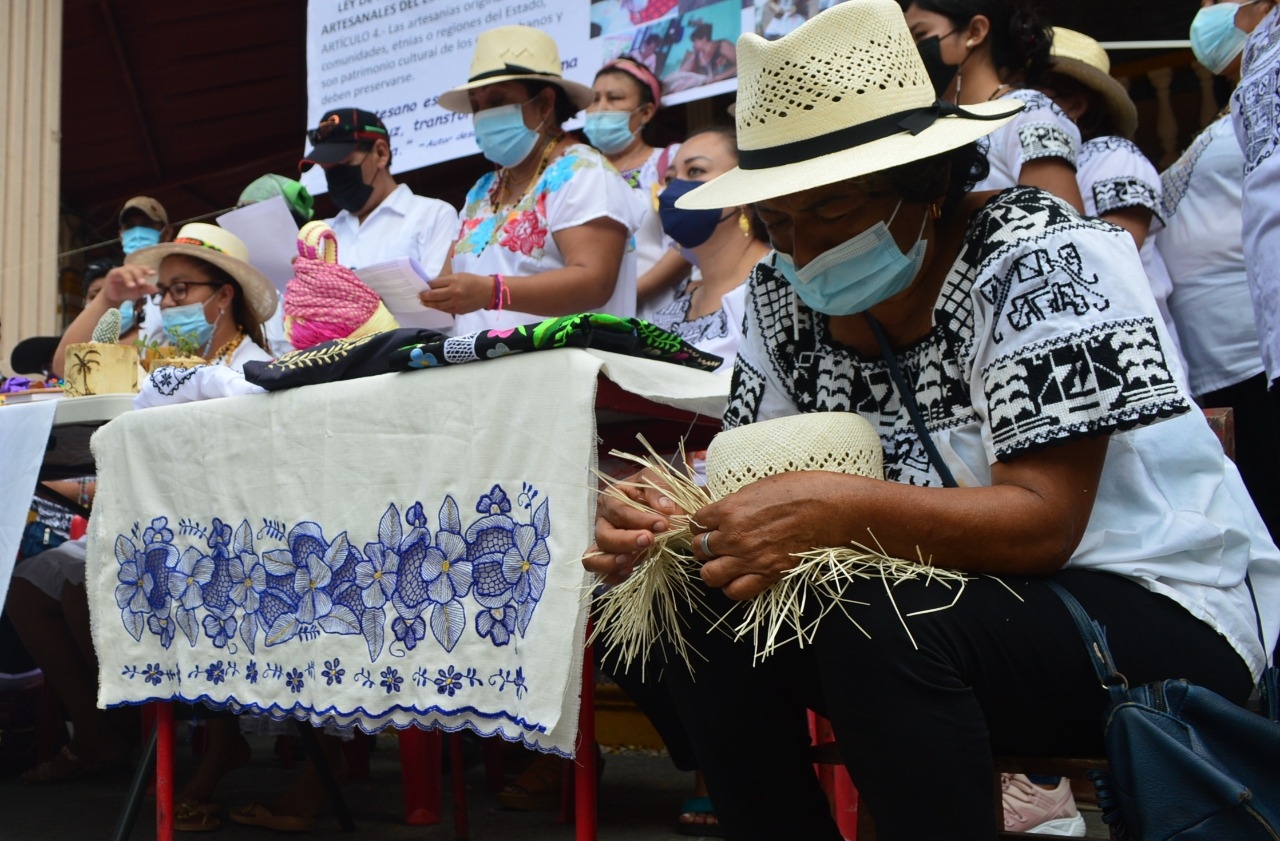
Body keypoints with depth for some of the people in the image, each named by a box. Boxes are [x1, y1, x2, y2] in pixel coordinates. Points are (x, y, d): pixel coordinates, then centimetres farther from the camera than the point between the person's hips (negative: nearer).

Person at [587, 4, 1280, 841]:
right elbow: (756, 487, -1)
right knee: (703, 616, -12)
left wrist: (830, 511, -39)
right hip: (954, 600, 6)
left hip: (1154, 604, -6)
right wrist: (668, 519, -24)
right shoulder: (786, 296, -1)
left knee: (879, 631, -32)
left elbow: (1042, 522, -25)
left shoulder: (1036, 258, -19)